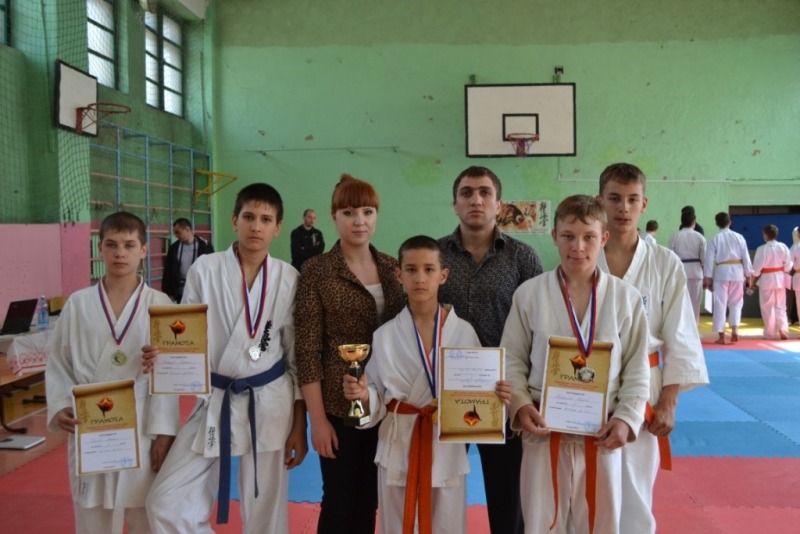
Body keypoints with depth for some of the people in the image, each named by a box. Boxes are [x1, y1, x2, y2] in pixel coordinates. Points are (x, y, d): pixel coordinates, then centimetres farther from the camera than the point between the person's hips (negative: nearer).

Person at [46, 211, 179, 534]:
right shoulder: (78, 304, 1)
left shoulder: (159, 304, -4)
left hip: (143, 427, -1)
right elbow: (58, 363, 7)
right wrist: (60, 407, -8)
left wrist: (163, 432, -8)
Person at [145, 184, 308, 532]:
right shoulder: (205, 270, -6)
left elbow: (297, 353, 1)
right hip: (214, 401, 1)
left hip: (270, 402, 0)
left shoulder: (288, 279, -4)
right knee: (167, 502, -3)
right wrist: (163, 353, -23)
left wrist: (299, 424, 1)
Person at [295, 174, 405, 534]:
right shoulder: (317, 270, -8)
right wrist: (317, 418, -13)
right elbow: (307, 349, -10)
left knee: (369, 500, 17)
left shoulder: (391, 267, 4)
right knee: (339, 503, 7)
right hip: (339, 404, -4)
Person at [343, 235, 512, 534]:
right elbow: (378, 399, 0)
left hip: (447, 448, 0)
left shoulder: (463, 332, -6)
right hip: (398, 448, 1)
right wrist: (363, 395, -21)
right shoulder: (385, 336, -4)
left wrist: (497, 396, -19)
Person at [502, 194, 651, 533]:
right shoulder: (529, 294, -5)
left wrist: (626, 419, -10)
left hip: (602, 435, 1)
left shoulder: (625, 298, -3)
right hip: (544, 433, -1)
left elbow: (637, 368, 2)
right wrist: (520, 405, -14)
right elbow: (512, 359, 0)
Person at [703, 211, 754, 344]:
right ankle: (734, 329, -3)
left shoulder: (714, 239, 0)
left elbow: (709, 259, -3)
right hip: (737, 271, 2)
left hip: (721, 272, -2)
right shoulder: (739, 237, 4)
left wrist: (707, 277, 0)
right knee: (736, 303, 14)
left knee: (720, 303, 3)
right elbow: (746, 257, 4)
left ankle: (721, 336, 3)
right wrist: (749, 275, 10)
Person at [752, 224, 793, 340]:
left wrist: (752, 279, -1)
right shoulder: (783, 247, -3)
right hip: (780, 278, 4)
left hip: (767, 279, -4)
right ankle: (783, 329, -2)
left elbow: (757, 267, -13)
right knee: (780, 306, 14)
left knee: (768, 307, 6)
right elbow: (788, 266, 1)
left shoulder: (762, 249, -16)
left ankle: (770, 333, 11)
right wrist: (784, 275, 18)